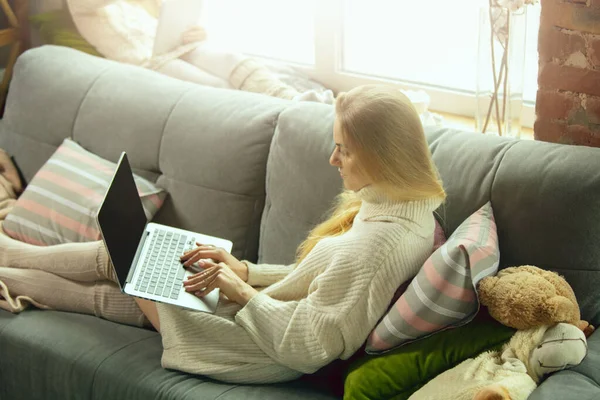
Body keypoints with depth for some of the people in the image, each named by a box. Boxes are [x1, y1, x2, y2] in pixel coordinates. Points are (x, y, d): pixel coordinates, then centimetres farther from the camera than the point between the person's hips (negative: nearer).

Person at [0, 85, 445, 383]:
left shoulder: (373, 245, -33)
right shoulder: (412, 207, -2)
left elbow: (308, 347, -29)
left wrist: (242, 292, -19)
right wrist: (245, 271, 4)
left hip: (261, 350, -8)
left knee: (122, 256, 8)